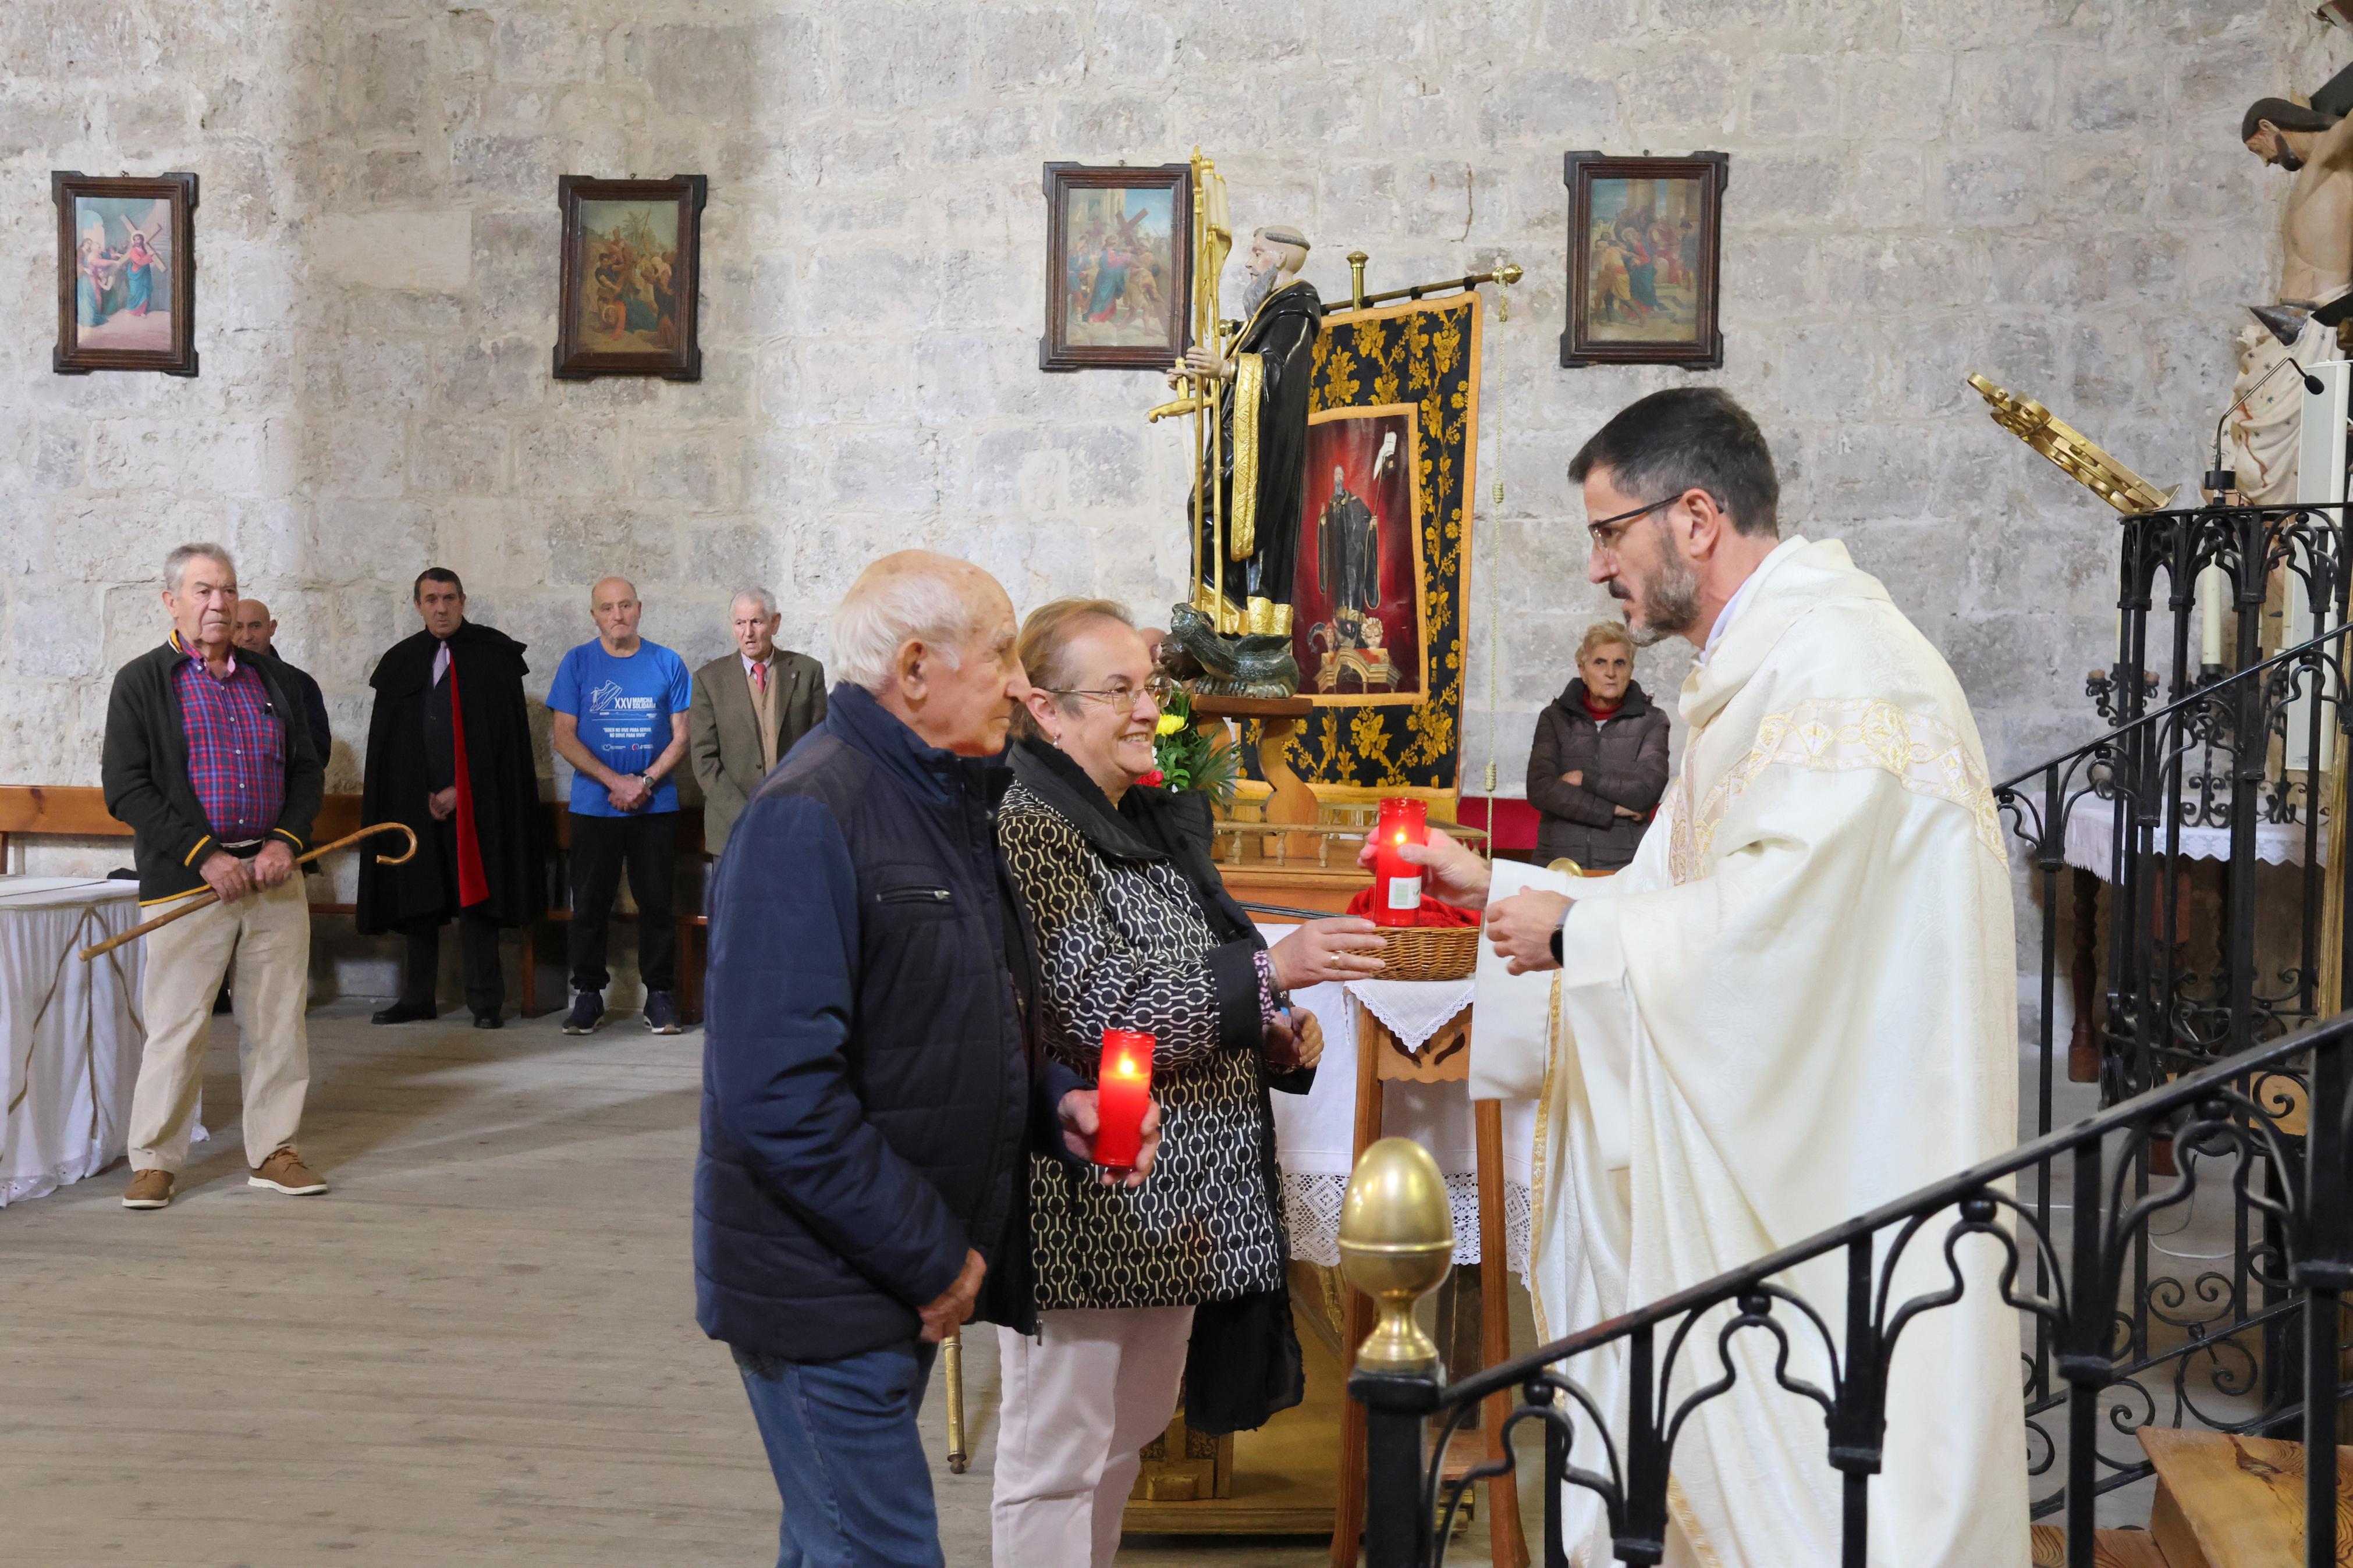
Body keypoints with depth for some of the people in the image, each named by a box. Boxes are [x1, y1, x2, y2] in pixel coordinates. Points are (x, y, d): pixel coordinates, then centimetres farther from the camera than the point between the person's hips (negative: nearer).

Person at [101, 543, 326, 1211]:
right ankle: (154, 1161, 10)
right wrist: (204, 857, -13)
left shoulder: (268, 676, 13)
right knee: (176, 1025, -2)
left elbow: (307, 771, 15)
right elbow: (125, 789, -6)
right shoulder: (141, 682, 1)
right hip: (187, 881, -4)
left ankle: (274, 1152, 17)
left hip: (275, 877, 4)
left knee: (279, 1022, 6)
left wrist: (286, 841, -3)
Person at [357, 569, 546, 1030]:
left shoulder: (493, 654, 0)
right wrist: (421, 795, 2)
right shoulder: (401, 662, 11)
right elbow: (388, 743, 12)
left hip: (473, 801, -3)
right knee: (419, 900, 7)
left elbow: (502, 735, -4)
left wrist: (458, 791, -8)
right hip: (415, 801, 4)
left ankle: (485, 1002, 1)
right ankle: (418, 998, 14)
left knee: (474, 898, -4)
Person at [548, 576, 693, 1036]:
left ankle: (660, 997, 10)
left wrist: (645, 782, -12)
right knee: (590, 905, 5)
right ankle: (588, 995, 15)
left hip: (656, 806, 0)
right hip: (593, 807, 0)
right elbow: (564, 738, -2)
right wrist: (617, 782, -12)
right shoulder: (578, 663, 3)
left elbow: (682, 737, 3)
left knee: (658, 903, 2)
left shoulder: (667, 664, 4)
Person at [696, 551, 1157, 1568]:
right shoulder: (806, 818, -20)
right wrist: (931, 1259, -20)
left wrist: (1053, 1103, -1)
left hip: (905, 1278, 9)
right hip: (827, 1284, -9)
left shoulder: (950, 803, 10)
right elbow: (780, 1094, -26)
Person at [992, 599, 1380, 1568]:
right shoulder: (1027, 830, -15)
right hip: (1089, 1204, -9)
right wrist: (1270, 970, -28)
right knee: (1060, 1455, 3)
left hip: (1174, 1199, 9)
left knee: (1130, 1433, 18)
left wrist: (1269, 1037, 5)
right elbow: (1103, 1009, -22)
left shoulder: (1155, 822, 13)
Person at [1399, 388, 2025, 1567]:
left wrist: (1577, 930, -15)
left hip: (1845, 1147, -10)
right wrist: (1502, 891, 11)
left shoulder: (1836, 659, -17)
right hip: (1767, 1126, 10)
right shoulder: (1757, 668, 17)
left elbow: (1785, 906, -27)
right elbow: (1680, 890, 19)